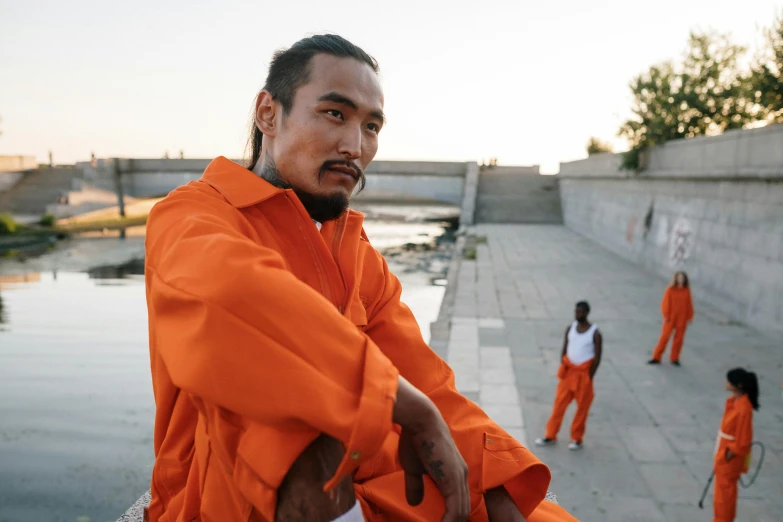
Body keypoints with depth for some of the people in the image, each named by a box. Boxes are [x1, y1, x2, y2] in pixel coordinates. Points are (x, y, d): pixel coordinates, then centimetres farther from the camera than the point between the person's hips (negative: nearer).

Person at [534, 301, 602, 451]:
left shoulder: (595, 333, -11)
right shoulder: (570, 328, 2)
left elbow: (597, 358, -9)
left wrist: (589, 377, -11)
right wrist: (563, 369, 2)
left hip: (583, 375, -4)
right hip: (568, 372, 4)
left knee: (582, 407, 6)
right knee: (559, 404, 6)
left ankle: (577, 439, 21)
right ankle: (550, 436, 16)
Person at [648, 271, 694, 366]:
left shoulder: (686, 290, -1)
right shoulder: (670, 290, -8)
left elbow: (689, 304, 4)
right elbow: (665, 303, -6)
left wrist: (689, 317, 4)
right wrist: (666, 316, -9)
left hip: (682, 319, 2)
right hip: (671, 318, -2)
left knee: (679, 338, 8)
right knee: (665, 336, 0)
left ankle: (674, 358, 22)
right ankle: (656, 358, 8)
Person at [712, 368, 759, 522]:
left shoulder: (744, 408, -28)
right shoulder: (734, 400, -1)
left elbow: (743, 438, -23)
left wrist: (729, 455, -14)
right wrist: (720, 453, 13)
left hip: (730, 454, -9)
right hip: (723, 449, 9)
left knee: (726, 488, 7)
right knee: (721, 487, 21)